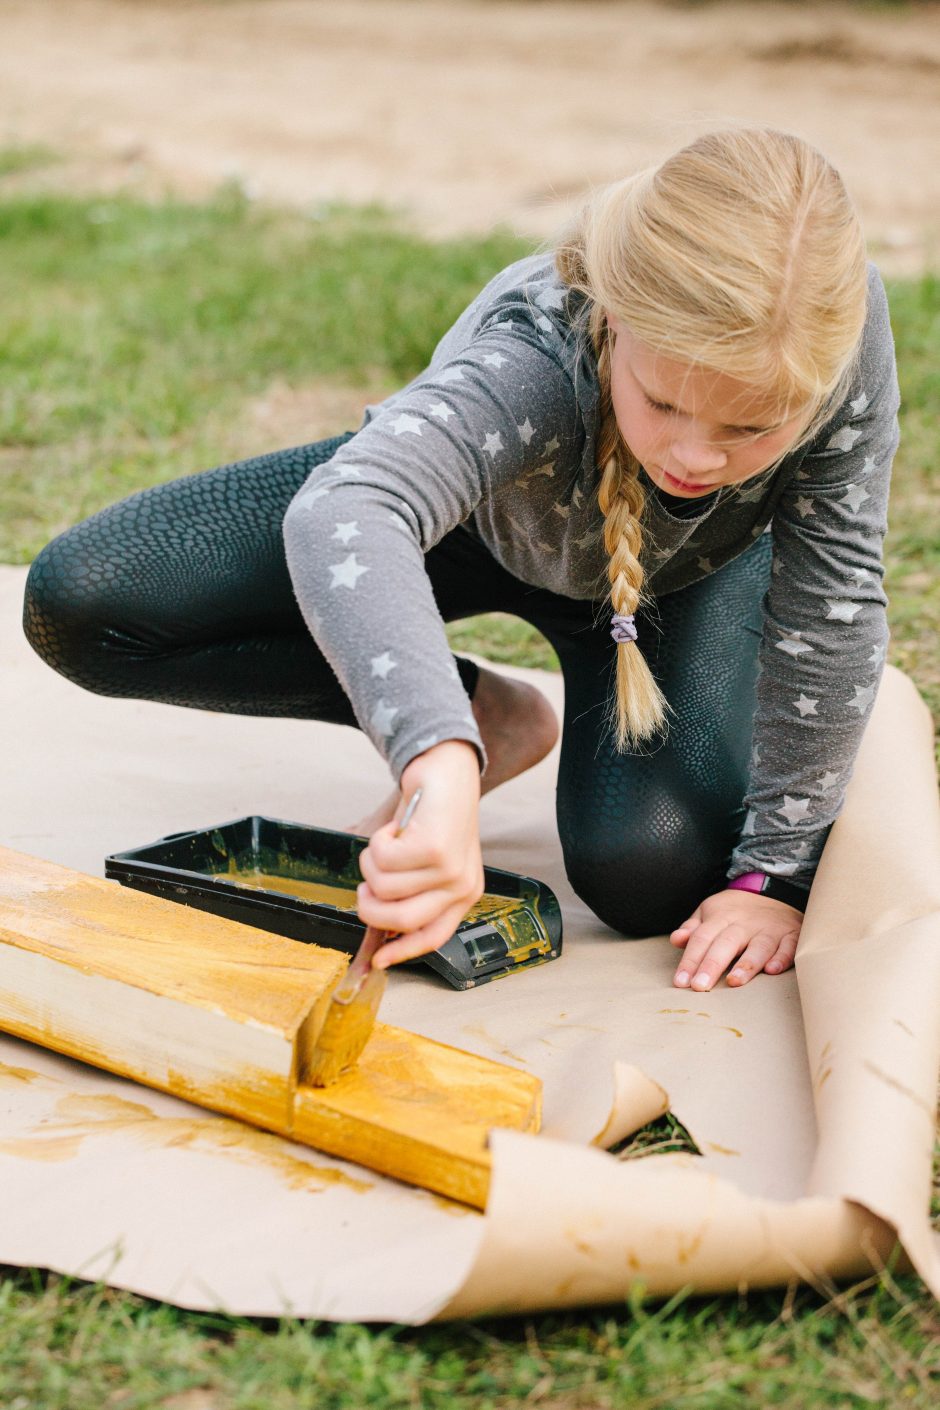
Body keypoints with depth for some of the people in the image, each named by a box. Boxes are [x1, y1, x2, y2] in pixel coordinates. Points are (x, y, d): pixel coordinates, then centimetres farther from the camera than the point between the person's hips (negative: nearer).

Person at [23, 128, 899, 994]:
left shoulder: (841, 331, -38)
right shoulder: (534, 358, -46)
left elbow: (835, 599, -27)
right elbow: (342, 514, -65)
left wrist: (778, 870, -26)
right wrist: (440, 756, -81)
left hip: (688, 572, 1)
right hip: (479, 510, 0)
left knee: (648, 874, -28)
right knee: (76, 605, -16)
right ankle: (486, 718, -1)